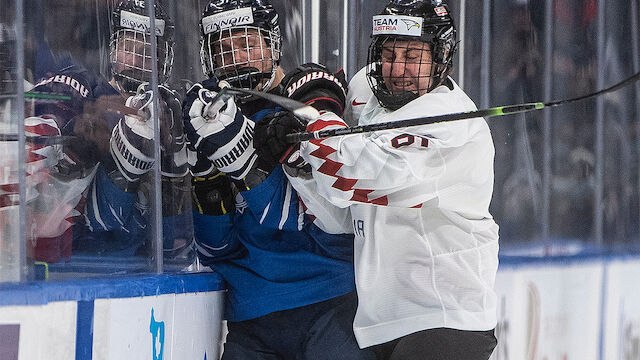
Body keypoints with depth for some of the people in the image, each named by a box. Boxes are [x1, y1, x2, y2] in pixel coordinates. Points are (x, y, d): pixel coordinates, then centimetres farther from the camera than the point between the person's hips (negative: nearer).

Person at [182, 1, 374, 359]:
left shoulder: (311, 97, -2)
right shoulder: (217, 115, 12)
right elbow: (218, 249, 7)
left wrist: (245, 162, -25)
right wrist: (207, 180, -9)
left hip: (326, 307, -4)